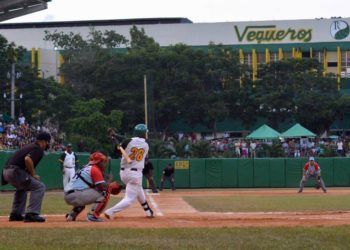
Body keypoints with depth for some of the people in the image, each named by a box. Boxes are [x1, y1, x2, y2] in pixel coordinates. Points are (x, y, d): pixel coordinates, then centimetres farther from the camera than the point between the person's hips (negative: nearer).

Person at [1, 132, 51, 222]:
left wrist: (32, 175, 20)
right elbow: (27, 159, -23)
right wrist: (33, 174, -11)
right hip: (15, 172, -10)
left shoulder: (30, 146, 24)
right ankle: (32, 214, -12)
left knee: (22, 188, 35)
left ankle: (16, 214, 31)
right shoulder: (38, 149, -5)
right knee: (39, 187, -6)